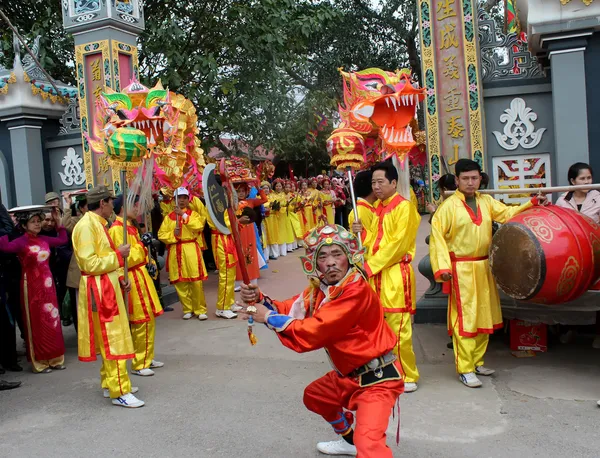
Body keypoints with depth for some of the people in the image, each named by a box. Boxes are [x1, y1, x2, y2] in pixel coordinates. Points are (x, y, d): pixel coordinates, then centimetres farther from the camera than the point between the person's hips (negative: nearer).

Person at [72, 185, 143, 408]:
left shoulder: (98, 223, 14)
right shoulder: (86, 225, -17)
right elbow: (90, 264, -22)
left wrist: (120, 279, 9)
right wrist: (118, 255, -15)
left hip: (108, 287, 10)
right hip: (98, 289, -10)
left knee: (110, 337, 16)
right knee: (112, 339, -7)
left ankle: (110, 383, 27)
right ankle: (119, 392, -2)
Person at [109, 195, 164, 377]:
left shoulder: (130, 226, 15)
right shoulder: (117, 229, -15)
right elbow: (124, 258, -22)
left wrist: (149, 262, 9)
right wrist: (141, 247, -16)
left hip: (141, 276, 10)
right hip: (133, 279, -10)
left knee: (149, 319, 14)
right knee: (141, 321, -4)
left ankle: (147, 358, 26)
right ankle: (139, 364, 7)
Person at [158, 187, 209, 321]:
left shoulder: (193, 213, 6)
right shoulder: (169, 217, 11)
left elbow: (198, 226, -15)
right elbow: (161, 234, 6)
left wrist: (183, 215, -15)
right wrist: (173, 235, -12)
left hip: (191, 250, -2)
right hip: (175, 252, 2)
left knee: (196, 281, -6)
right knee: (180, 282, 4)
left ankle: (200, 310, 5)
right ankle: (188, 309, 17)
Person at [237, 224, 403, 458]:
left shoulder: (356, 291, -28)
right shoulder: (321, 288, 1)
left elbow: (313, 331, -29)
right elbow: (290, 310, 0)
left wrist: (268, 318, -19)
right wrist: (260, 299, -19)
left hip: (377, 379, -9)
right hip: (349, 375, 10)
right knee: (313, 396, 30)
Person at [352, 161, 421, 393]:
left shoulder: (404, 207, -10)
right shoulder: (377, 207, 15)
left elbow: (399, 243, -16)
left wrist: (371, 265, -15)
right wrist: (362, 232, 0)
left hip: (396, 274, -8)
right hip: (375, 274, 8)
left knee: (398, 328, -4)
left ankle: (407, 376, 9)